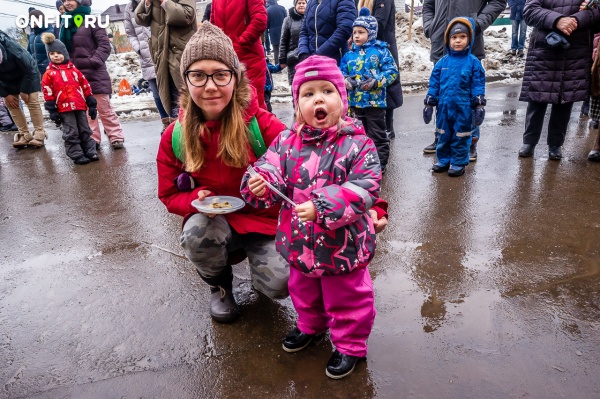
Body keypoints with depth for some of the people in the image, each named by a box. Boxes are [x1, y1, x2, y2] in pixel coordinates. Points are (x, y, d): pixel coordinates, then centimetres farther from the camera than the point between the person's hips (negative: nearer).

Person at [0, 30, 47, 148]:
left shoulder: (12, 49, -37)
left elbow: (28, 69, -24)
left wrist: (24, 91, -20)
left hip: (27, 74, -4)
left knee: (32, 101, -13)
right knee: (10, 104, -2)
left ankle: (39, 134, -8)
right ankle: (25, 135, 3)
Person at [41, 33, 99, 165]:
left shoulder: (74, 70, 10)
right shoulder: (49, 74, 3)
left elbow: (86, 87, 10)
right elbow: (48, 94, 0)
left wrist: (91, 104, 6)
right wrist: (52, 111, -5)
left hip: (80, 106, 3)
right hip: (64, 108, -3)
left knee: (85, 131, 9)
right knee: (71, 133, 0)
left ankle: (90, 151, 16)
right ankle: (77, 155, 5)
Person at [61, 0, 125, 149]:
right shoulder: (64, 25, 15)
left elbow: (105, 44, -8)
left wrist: (95, 60, -18)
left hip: (94, 72, -6)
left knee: (104, 107, -3)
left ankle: (116, 137, 4)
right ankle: (93, 139, 13)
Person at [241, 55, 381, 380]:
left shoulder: (357, 144, -17)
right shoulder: (287, 141, -4)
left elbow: (365, 188, -23)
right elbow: (270, 167, 0)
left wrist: (321, 207, -33)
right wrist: (260, 182, -25)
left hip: (342, 244, -5)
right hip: (300, 241, 5)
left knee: (346, 297, 14)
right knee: (303, 289, 28)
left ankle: (349, 345, 39)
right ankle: (310, 324, 57)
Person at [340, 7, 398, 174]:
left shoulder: (381, 51, -5)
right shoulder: (349, 55, 7)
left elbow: (392, 72, -8)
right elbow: (341, 73, 9)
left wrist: (376, 81, -21)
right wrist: (346, 81, -13)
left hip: (375, 101, -4)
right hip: (355, 101, 5)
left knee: (377, 135, 4)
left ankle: (380, 163, 15)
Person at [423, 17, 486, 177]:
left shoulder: (473, 62, -3)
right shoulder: (442, 62, 3)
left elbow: (478, 86, -3)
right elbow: (434, 84, 6)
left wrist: (479, 106, -6)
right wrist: (429, 104, 5)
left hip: (463, 109, -3)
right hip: (444, 107, 3)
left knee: (461, 137, 7)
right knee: (443, 135, 14)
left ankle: (459, 163, 20)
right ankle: (443, 160, 29)